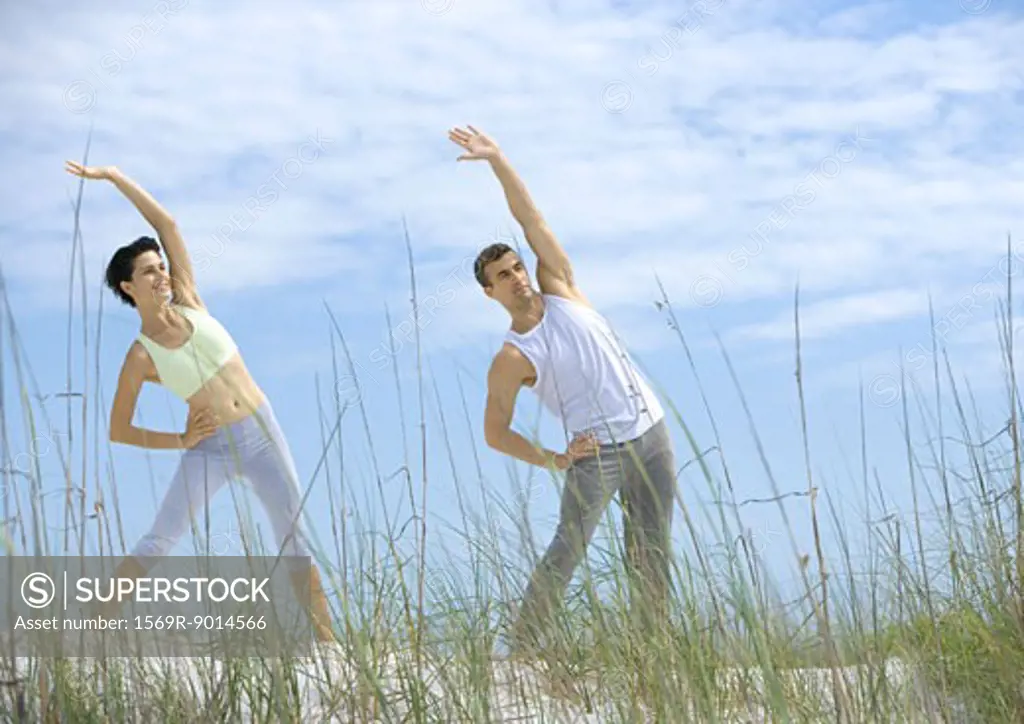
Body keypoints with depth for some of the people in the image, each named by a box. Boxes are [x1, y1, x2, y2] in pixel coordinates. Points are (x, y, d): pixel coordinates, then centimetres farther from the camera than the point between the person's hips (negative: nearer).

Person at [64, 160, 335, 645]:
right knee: (157, 542, -8)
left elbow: (166, 224, 1)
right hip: (209, 451, -3)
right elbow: (118, 432, -2)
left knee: (295, 541, 4)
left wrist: (113, 176, 0)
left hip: (264, 435, 3)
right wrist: (179, 440, -6)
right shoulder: (140, 357, -6)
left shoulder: (186, 300, 3)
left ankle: (328, 640, 9)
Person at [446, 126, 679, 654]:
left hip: (652, 437, 5)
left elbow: (531, 220, 5)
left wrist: (497, 161, -2)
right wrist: (553, 460, -9)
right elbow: (495, 433, -2)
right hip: (596, 453, -5)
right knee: (566, 553, -12)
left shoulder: (560, 291, 7)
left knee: (651, 556, 6)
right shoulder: (511, 360, -5)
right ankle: (521, 650, -8)